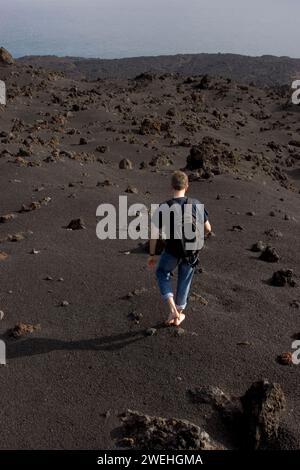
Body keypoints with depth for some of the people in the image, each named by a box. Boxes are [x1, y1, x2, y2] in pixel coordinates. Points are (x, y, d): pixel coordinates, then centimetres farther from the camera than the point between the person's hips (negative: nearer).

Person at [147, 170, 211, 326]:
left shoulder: (163, 207, -17)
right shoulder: (196, 204, -12)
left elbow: (154, 234, -11)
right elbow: (208, 228, -3)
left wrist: (151, 254, 3)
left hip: (172, 251, -2)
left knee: (162, 273, 26)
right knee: (184, 280, 21)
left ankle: (172, 308, 12)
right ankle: (178, 316, 37)